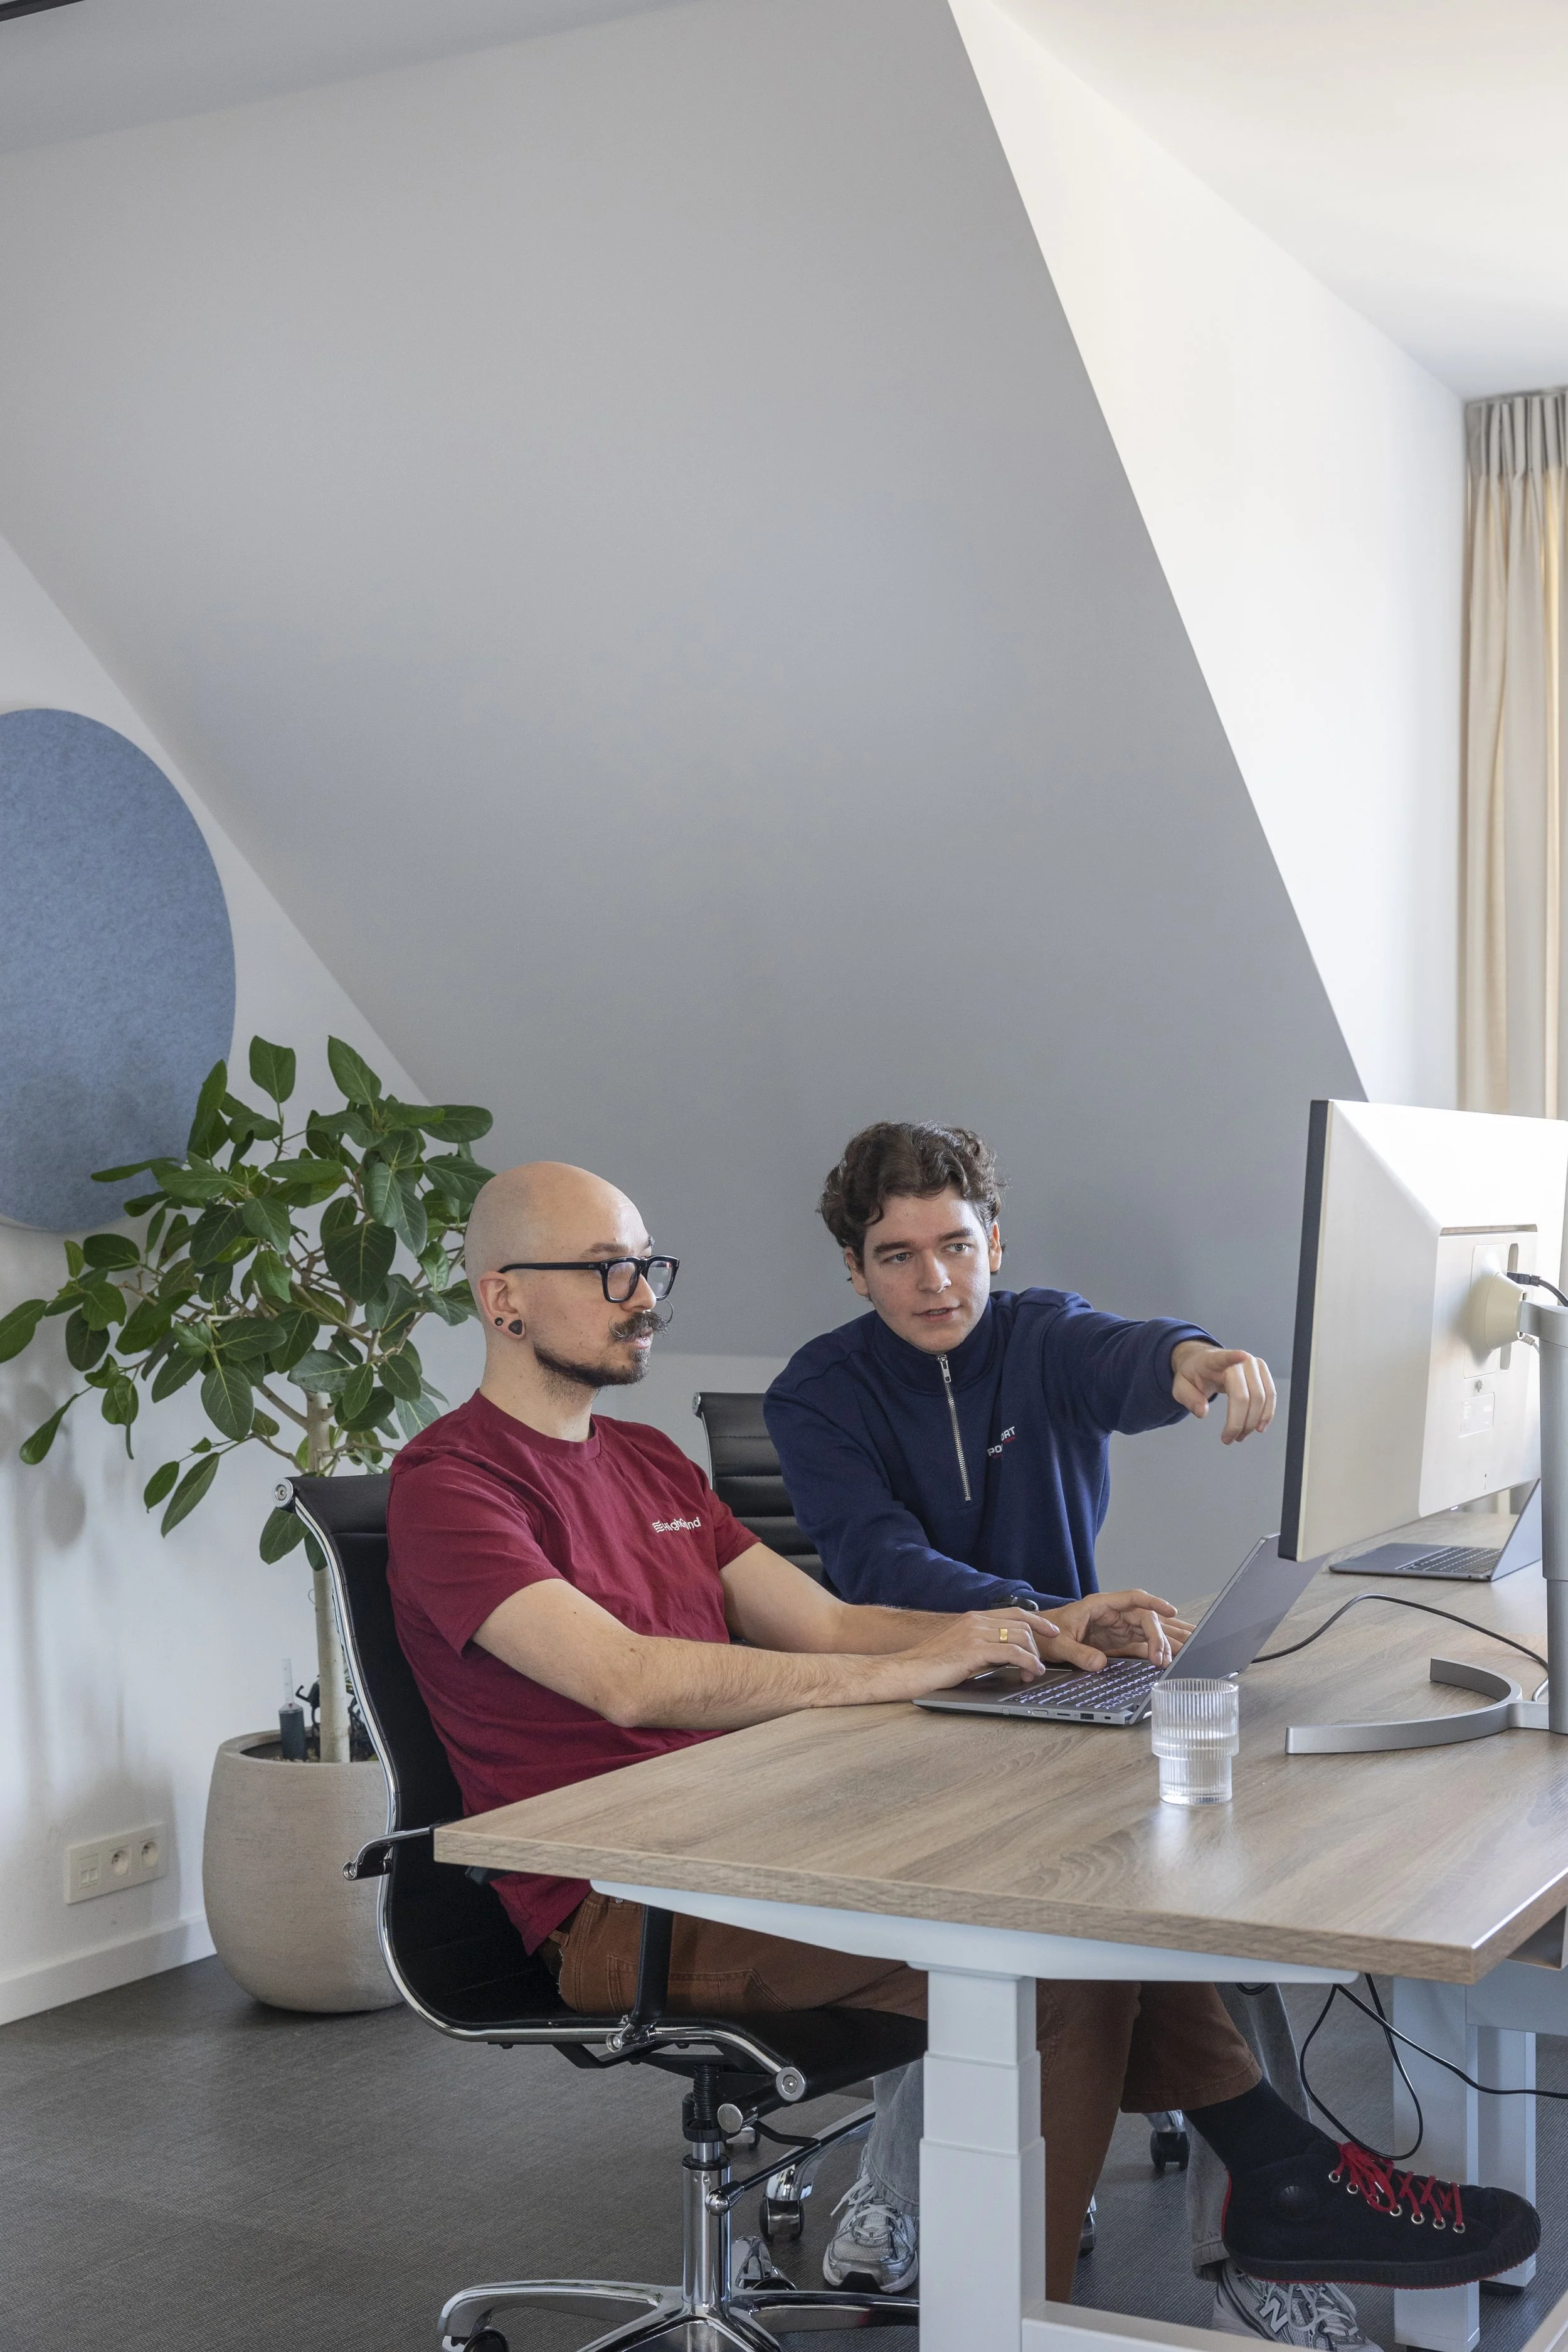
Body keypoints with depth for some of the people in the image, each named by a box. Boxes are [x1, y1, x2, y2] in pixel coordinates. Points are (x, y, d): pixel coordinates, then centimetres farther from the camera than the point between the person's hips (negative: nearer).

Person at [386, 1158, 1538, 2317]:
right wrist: (905, 1669, -22)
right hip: (616, 1909, -8)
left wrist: (1034, 1636, 0)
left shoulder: (648, 1463, 20)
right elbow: (628, 1677, -22)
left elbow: (825, 1626, 16)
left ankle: (1280, 2173, 4)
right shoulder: (450, 1481, -8)